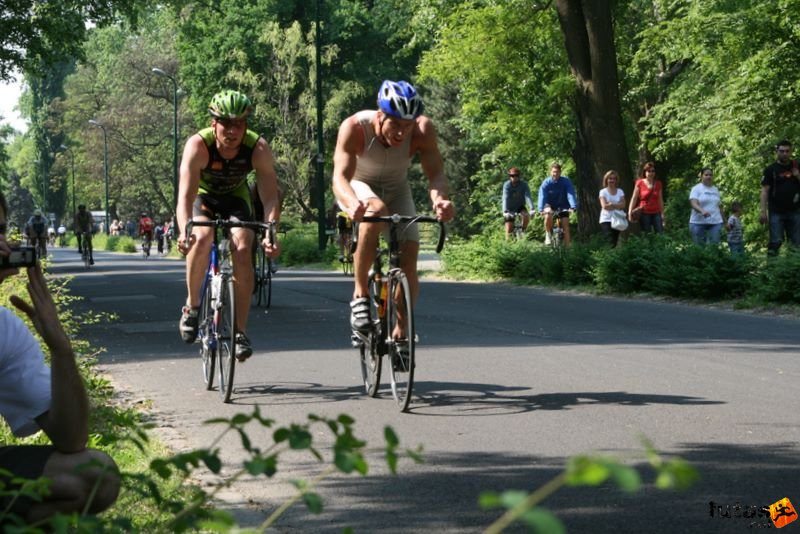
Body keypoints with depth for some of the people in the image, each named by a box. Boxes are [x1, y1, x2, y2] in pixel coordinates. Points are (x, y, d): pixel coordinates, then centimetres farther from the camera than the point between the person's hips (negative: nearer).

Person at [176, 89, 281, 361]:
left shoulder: (258, 148, -29)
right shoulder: (198, 145, -33)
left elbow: (270, 197, -33)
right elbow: (185, 196, -40)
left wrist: (271, 231, -51)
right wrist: (184, 230, -59)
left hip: (235, 198, 1)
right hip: (203, 196, -1)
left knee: (243, 250, -21)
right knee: (202, 238, -31)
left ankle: (240, 331, -12)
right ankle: (192, 305, -9)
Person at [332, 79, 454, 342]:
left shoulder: (423, 130, -28)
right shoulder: (354, 128, -33)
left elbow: (436, 173, -33)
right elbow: (340, 176, -41)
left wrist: (439, 198, -56)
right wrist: (352, 203, -62)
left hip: (396, 191, 3)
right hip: (358, 188, -3)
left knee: (409, 259, -12)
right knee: (376, 211, -38)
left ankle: (401, 332, 7)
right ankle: (360, 294, -26)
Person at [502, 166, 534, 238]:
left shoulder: (523, 184, -18)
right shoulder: (507, 185, -21)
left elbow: (528, 196, -29)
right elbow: (505, 198, -31)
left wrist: (531, 208, -44)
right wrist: (505, 211, -45)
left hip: (520, 206, 1)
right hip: (510, 208, -1)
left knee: (526, 216, -28)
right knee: (509, 230, -8)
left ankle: (523, 231, -5)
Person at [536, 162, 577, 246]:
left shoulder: (566, 181, -19)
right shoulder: (546, 183, -20)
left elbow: (571, 194, -30)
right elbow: (542, 196, -31)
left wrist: (573, 207, -46)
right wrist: (540, 209, -48)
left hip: (563, 206, 1)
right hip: (550, 205, -1)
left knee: (565, 225, -11)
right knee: (548, 216, -32)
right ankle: (548, 234, -9)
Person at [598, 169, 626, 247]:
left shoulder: (620, 191, 9)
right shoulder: (603, 192, 0)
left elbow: (623, 205, -3)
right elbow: (604, 206, -12)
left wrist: (611, 204, -12)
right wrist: (617, 205, -5)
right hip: (606, 221, -3)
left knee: (615, 242, 2)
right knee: (611, 243, -16)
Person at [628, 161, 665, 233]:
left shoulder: (658, 184, 9)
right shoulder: (640, 183, 1)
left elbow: (660, 200, 13)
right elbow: (634, 198, 0)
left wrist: (662, 213, 11)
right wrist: (630, 212, -8)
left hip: (656, 213, 2)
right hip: (644, 213, -2)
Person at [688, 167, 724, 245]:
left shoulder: (716, 190, 17)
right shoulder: (696, 189, 0)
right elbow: (694, 203, -15)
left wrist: (724, 220, 17)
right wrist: (702, 211, -34)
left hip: (715, 222, 4)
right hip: (698, 222, -4)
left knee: (714, 245, -8)